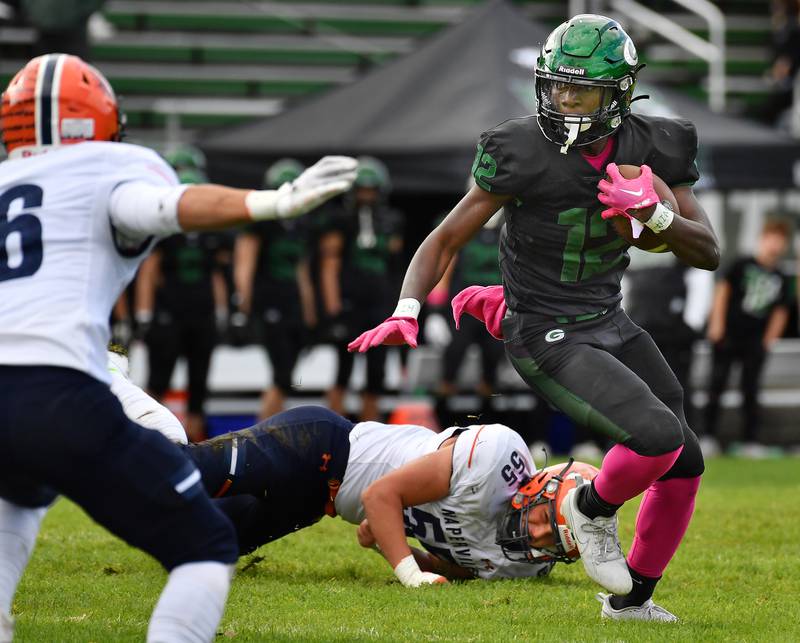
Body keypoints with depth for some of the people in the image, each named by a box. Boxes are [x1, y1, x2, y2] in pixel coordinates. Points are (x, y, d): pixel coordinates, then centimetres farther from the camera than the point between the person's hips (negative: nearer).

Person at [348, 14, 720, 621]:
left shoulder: (648, 148, -5)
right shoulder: (524, 151, -17)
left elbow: (708, 254, -3)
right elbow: (447, 238, -10)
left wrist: (655, 212, -22)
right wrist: (405, 314, -23)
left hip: (611, 325, 7)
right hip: (549, 342, -6)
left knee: (685, 467, 11)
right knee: (659, 437, -24)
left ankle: (631, 598, 30)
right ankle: (594, 507, 8)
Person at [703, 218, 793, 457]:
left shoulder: (781, 280, 9)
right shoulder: (743, 265, 0)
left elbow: (780, 312, 14)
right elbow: (723, 288, -3)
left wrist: (768, 340, 5)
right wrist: (717, 323, -9)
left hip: (755, 341, 3)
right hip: (727, 336, -2)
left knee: (750, 390, 3)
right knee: (716, 385, -3)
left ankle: (752, 442, 5)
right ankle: (708, 435, 1)